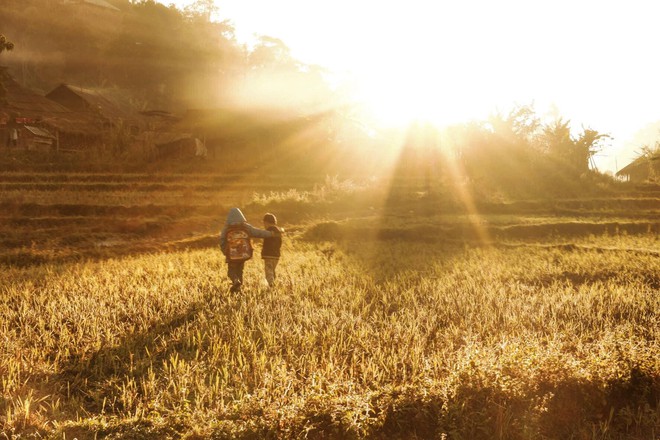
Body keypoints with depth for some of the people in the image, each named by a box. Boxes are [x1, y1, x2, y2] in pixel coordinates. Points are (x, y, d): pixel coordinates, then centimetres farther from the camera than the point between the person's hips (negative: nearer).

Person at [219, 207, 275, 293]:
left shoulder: (226, 229, -4)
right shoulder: (246, 227, -2)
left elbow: (222, 242, -1)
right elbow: (259, 232, 1)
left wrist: (226, 253, 13)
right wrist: (271, 234, 13)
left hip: (232, 256, -2)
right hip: (243, 254, 2)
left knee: (231, 271, 11)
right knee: (239, 271, 19)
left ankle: (235, 281, -18)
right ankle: (237, 288, 17)